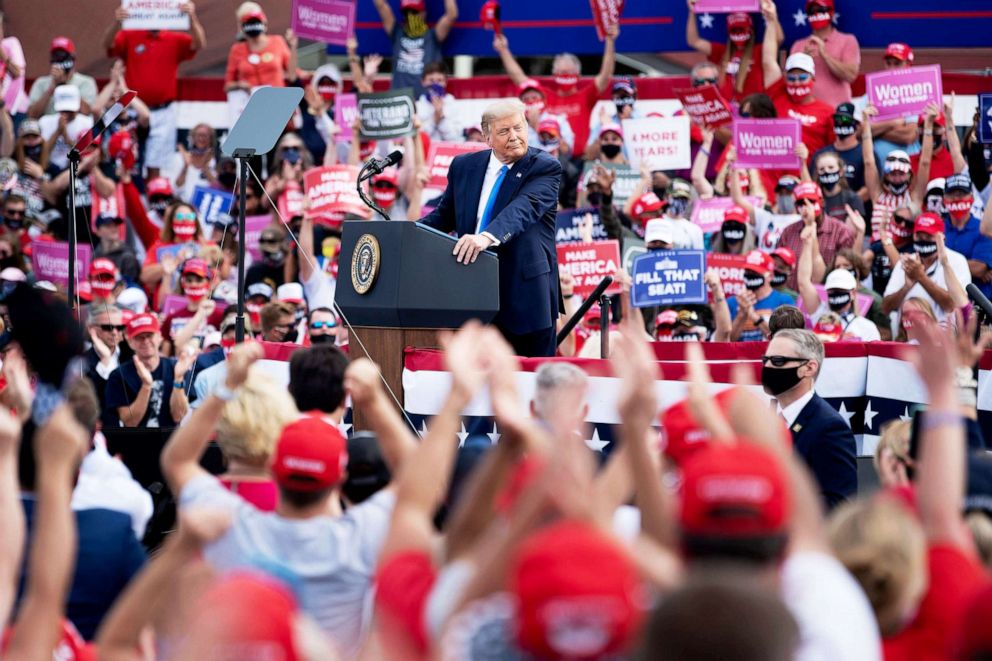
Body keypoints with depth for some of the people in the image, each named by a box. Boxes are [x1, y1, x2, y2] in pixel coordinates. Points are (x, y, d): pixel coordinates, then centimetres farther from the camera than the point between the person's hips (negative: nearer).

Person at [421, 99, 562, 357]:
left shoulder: (545, 168, -5)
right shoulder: (464, 166, 11)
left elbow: (524, 208, -23)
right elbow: (444, 215, 21)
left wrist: (487, 236, -41)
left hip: (526, 293, -4)